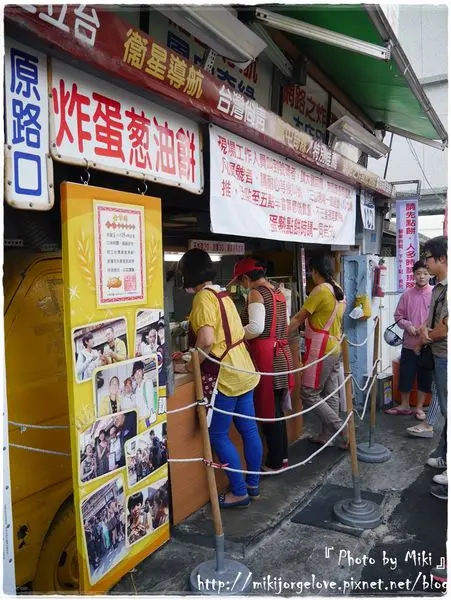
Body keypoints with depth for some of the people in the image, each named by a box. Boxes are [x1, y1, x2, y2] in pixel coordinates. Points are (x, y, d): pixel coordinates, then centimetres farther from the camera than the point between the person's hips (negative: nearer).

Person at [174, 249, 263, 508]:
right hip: (243, 370, 9)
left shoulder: (203, 297, -15)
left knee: (218, 435, 5)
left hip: (223, 377, -9)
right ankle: (253, 485, 29)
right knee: (249, 430, 15)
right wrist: (195, 359, 22)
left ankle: (239, 492, 14)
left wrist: (188, 367, -12)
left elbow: (206, 341, -26)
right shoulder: (222, 294, 11)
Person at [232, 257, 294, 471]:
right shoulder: (277, 291, 14)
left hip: (265, 355, -8)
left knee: (268, 410, 2)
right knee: (277, 408, 17)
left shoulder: (256, 293, -11)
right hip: (281, 353, 9)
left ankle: (275, 463, 12)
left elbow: (256, 328, -22)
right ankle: (282, 456, 28)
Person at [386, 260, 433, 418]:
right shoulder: (407, 294, 1)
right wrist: (408, 325, -11)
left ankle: (419, 407, 26)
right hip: (409, 344, 2)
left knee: (425, 377, 10)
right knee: (405, 376, 9)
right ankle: (404, 405, 28)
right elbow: (398, 316, 6)